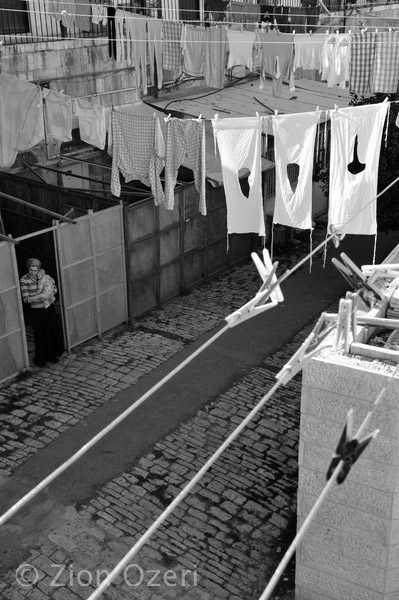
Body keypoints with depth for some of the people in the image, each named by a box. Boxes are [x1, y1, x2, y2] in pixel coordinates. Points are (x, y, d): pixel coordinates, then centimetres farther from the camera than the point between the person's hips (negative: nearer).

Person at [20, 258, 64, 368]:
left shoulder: (44, 277, 0)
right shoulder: (24, 280, -13)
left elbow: (54, 288, 12)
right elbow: (26, 299, -16)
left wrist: (51, 292, -10)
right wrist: (40, 296, -25)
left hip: (49, 308, 5)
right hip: (37, 311, -4)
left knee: (52, 332, 13)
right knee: (40, 335, 4)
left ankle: (51, 355, 31)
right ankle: (39, 359, 22)